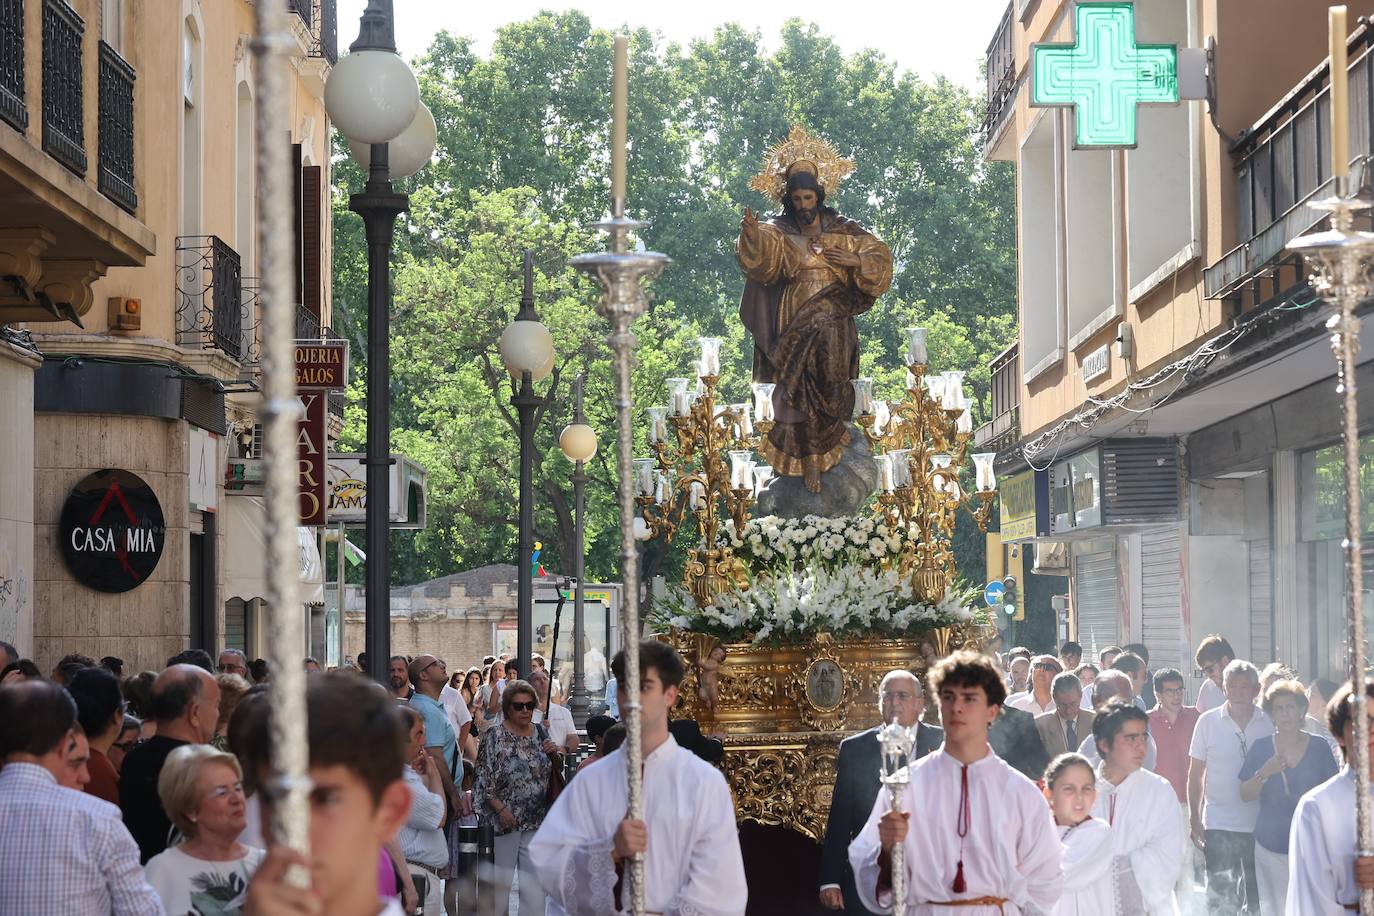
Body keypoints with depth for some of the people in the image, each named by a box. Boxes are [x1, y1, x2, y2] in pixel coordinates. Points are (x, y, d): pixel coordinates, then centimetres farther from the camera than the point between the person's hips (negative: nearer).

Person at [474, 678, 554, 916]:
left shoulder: (539, 734, 11)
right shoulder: (494, 736, -5)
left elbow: (549, 773, 21)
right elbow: (484, 778, -9)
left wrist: (553, 754, 1)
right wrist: (500, 809, -17)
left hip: (536, 821, 4)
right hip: (505, 820, -4)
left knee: (535, 882, 3)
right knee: (499, 881, 2)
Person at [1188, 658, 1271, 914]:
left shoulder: (1269, 723, 2)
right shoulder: (1208, 722, 0)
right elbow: (1195, 776, 5)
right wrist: (1195, 821, 0)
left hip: (1259, 825, 1)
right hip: (1219, 825, -1)